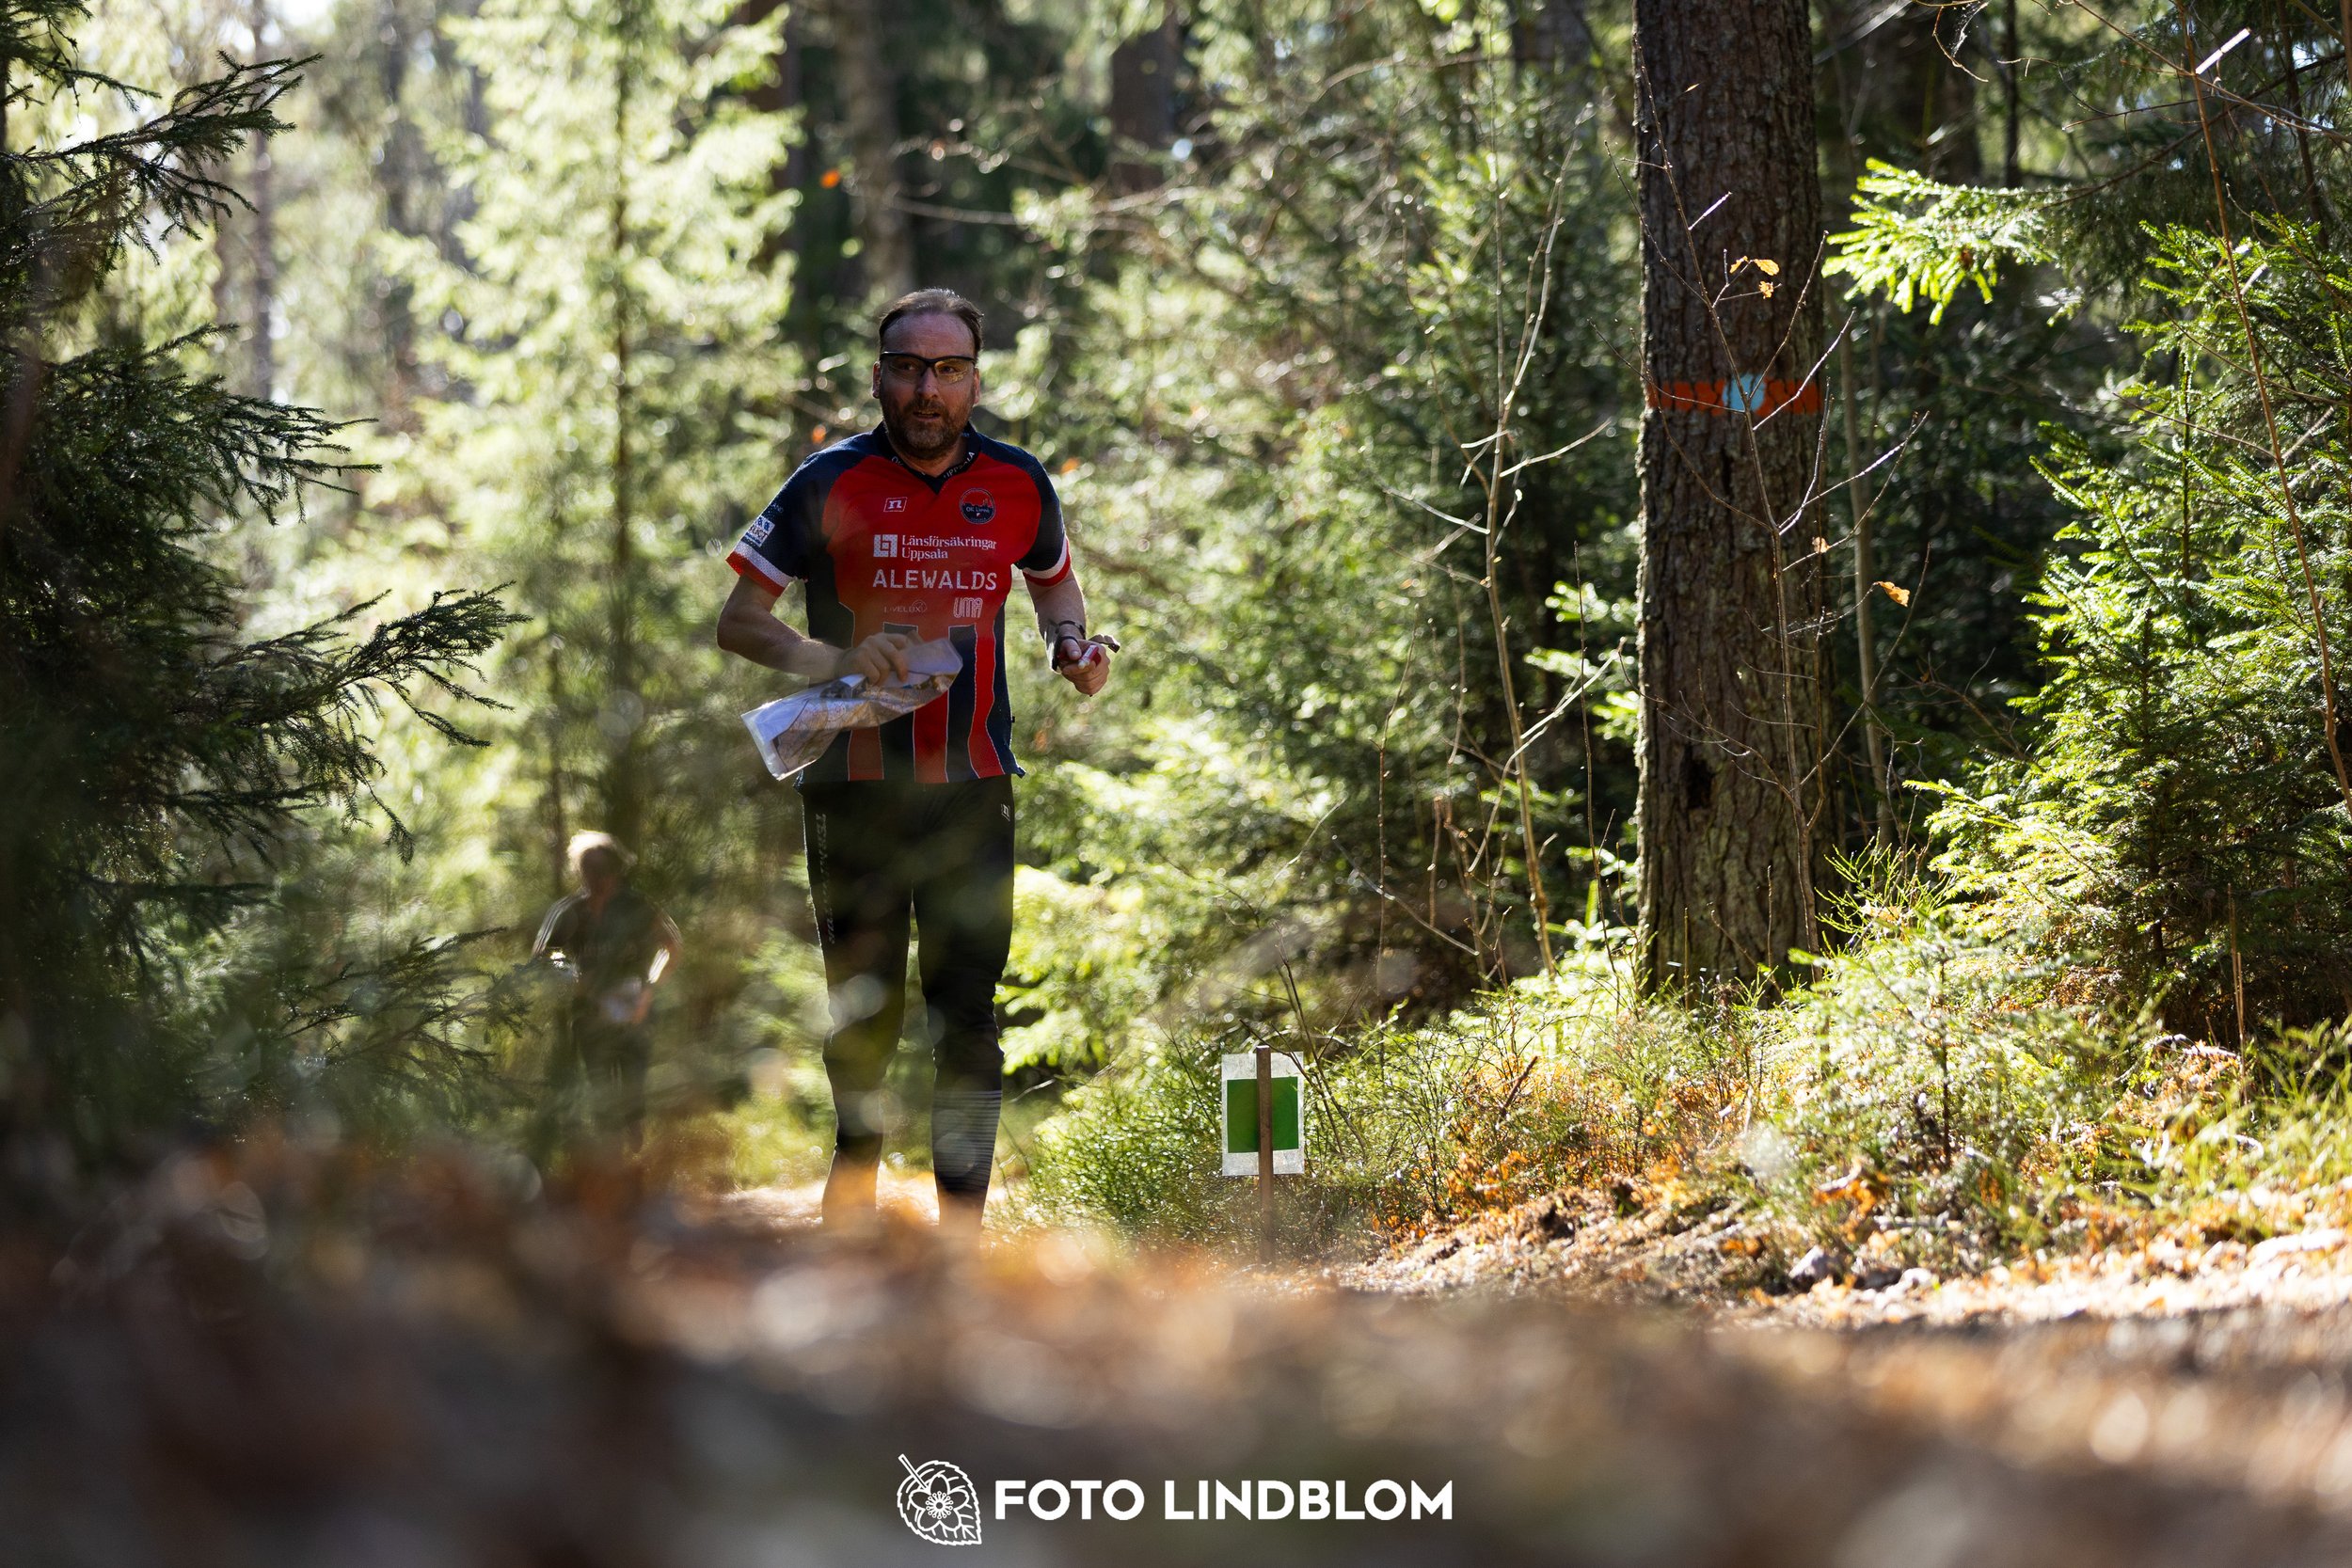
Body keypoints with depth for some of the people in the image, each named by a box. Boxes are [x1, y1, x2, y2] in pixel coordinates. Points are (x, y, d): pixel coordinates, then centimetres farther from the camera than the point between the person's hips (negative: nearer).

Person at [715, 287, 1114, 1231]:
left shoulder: (1018, 485, 3)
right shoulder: (832, 485, -5)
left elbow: (1051, 578, 25)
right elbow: (739, 622, -3)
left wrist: (1072, 642, 3)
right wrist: (834, 659, -20)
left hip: (971, 789, 1)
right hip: (854, 788, -1)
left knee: (967, 1013, -4)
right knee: (863, 1006, 7)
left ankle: (961, 1227, -1)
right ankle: (857, 1145, 34)